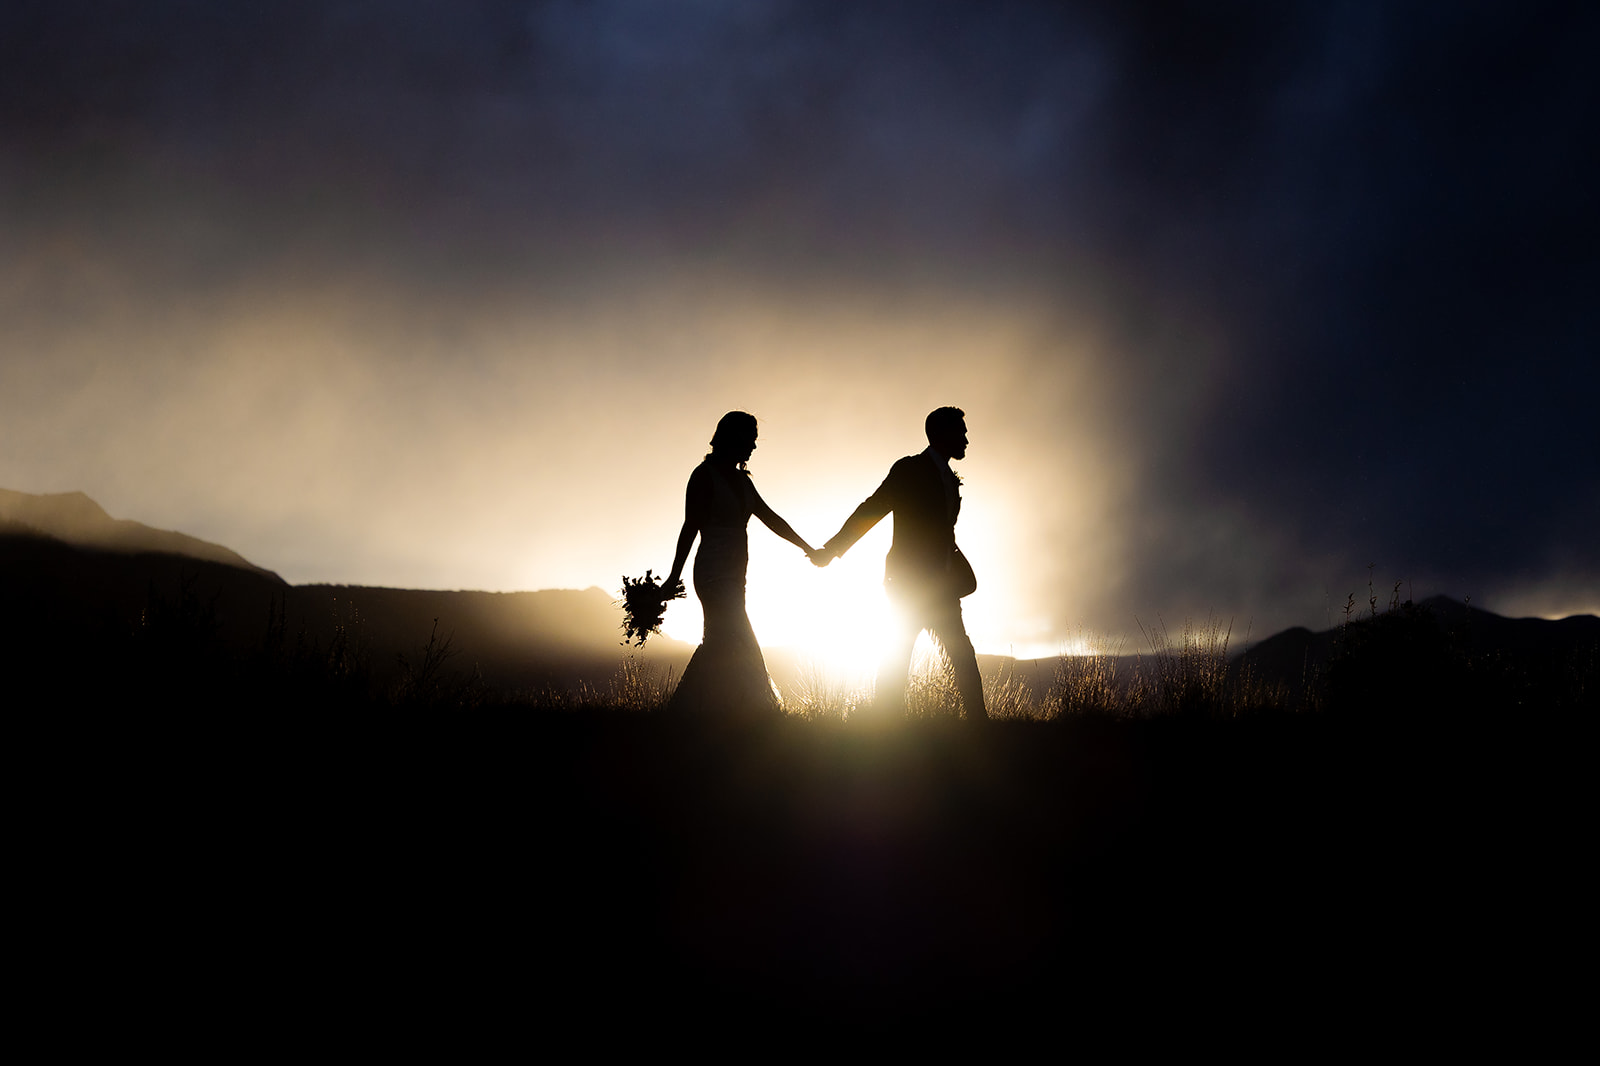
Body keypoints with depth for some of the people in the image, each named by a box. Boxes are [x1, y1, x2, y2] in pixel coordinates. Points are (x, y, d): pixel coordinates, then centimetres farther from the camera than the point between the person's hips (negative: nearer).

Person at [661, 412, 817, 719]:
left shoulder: (741, 480, 17)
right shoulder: (705, 475, -6)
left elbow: (770, 518, 23)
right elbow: (690, 527, -12)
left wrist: (806, 548, 23)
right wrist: (675, 576, -17)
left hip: (734, 574, 9)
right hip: (714, 571, -9)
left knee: (720, 646, 7)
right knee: (741, 648, -15)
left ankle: (682, 711, 12)